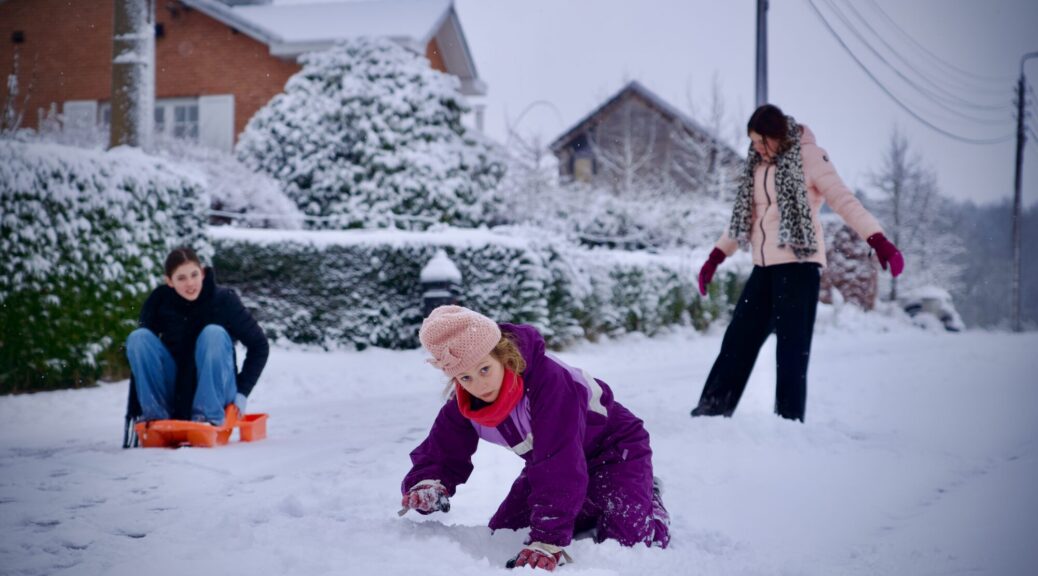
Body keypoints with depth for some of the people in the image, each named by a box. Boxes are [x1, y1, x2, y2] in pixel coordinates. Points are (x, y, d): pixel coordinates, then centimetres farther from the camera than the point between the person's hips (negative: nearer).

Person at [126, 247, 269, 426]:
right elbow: (139, 347, -2)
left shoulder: (223, 299, -11)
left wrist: (242, 391, -10)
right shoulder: (159, 301, -6)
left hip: (216, 391, -2)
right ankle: (154, 415, -17)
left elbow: (259, 345, -4)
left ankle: (210, 416, -27)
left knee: (214, 333, -27)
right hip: (173, 394, 2)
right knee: (138, 336, -17)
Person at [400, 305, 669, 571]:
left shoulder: (548, 378, -38)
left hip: (615, 451, -7)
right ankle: (588, 511, 21)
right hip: (554, 462, 7)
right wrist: (427, 485, -33)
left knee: (626, 542, -25)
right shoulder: (461, 407, -17)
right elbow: (441, 457, -7)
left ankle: (649, 503, 10)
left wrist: (548, 540, -46)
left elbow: (560, 465, -42)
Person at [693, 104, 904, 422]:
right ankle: (711, 411, 13)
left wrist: (878, 241, -26)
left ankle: (789, 421, -2)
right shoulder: (757, 166, 14)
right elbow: (744, 216, 23)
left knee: (792, 348, -7)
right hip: (764, 267, 7)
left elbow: (843, 200, -15)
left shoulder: (807, 157, -6)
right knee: (738, 339, 7)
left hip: (798, 264, -7)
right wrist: (716, 257, 19)